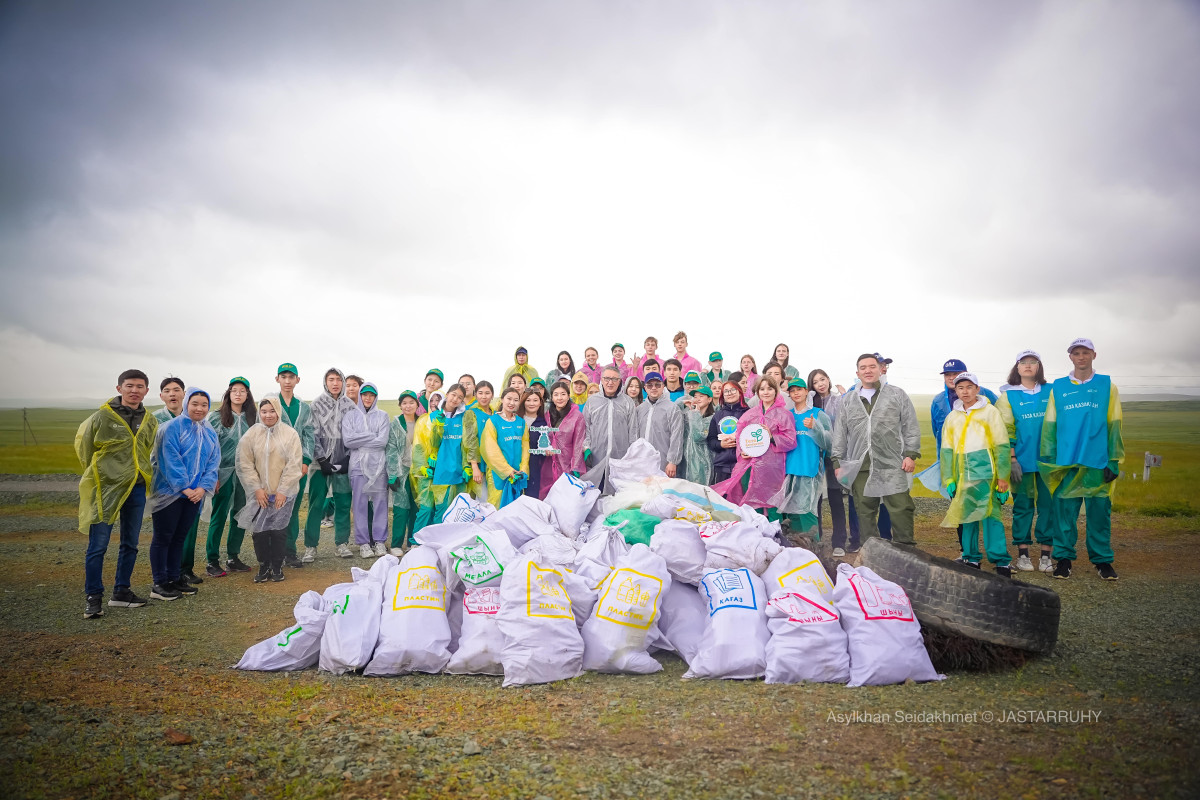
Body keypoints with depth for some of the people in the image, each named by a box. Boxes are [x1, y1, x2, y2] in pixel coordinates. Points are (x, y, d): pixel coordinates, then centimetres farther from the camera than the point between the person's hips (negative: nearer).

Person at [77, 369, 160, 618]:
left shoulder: (150, 422, 6)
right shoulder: (102, 417, -8)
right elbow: (83, 446, 3)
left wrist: (139, 474, 13)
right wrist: (96, 475, 7)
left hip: (136, 489, 5)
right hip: (106, 488, -5)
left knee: (130, 544, 12)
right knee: (98, 545, -3)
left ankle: (121, 592, 24)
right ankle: (93, 597, 8)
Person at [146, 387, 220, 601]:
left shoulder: (210, 433, 10)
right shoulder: (173, 427, -10)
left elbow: (214, 462, 5)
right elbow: (171, 460, -15)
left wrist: (203, 487, -9)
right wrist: (184, 487, -17)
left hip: (195, 494, 6)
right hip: (170, 492, -6)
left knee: (179, 537, 14)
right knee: (163, 537, 1)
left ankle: (174, 579, 22)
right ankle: (159, 584, 7)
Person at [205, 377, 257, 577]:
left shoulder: (252, 418, 9)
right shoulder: (217, 417, -1)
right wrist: (213, 475, -10)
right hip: (224, 473, -4)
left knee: (240, 516, 8)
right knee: (219, 516, -1)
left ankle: (233, 558, 18)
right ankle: (212, 561, 6)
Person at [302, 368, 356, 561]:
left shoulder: (350, 406, 7)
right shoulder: (316, 405, 0)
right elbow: (313, 435, -3)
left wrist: (348, 459, -2)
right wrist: (322, 460, -9)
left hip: (343, 463, 2)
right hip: (321, 462, -2)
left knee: (343, 503, 5)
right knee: (316, 504, -1)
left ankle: (341, 543, 15)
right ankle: (310, 547, 6)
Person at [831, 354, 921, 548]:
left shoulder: (897, 395, 10)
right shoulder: (848, 401, 16)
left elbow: (910, 428, 7)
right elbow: (840, 434, 16)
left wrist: (911, 454, -2)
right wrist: (838, 462, 10)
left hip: (893, 466, -2)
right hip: (859, 467, 2)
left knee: (900, 510, -5)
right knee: (865, 513, 5)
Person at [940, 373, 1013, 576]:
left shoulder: (990, 411, 2)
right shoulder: (952, 417, 15)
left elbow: (1002, 446, -1)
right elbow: (946, 450, 15)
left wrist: (1002, 476, -7)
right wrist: (948, 479, 8)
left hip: (984, 472, -5)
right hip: (962, 474, 5)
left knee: (989, 514, -10)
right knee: (967, 515, 7)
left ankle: (1001, 561, -7)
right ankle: (971, 558, 16)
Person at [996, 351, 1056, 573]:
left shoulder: (1050, 392, 8)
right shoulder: (1009, 395, 5)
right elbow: (1006, 430, 2)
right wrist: (1012, 459, -5)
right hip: (1022, 460, -1)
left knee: (1048, 504, 0)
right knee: (1023, 505, 3)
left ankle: (1046, 556, 7)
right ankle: (1023, 554, 10)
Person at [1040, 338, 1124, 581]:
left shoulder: (1107, 386, 7)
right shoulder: (1058, 388, 8)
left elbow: (1114, 426, 5)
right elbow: (1049, 426, 8)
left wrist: (1113, 462, -1)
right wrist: (1048, 461, 2)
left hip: (1098, 464, 0)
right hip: (1065, 463, 0)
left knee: (1099, 512, 3)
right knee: (1065, 511, 2)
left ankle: (1102, 560, 15)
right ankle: (1063, 558, 11)